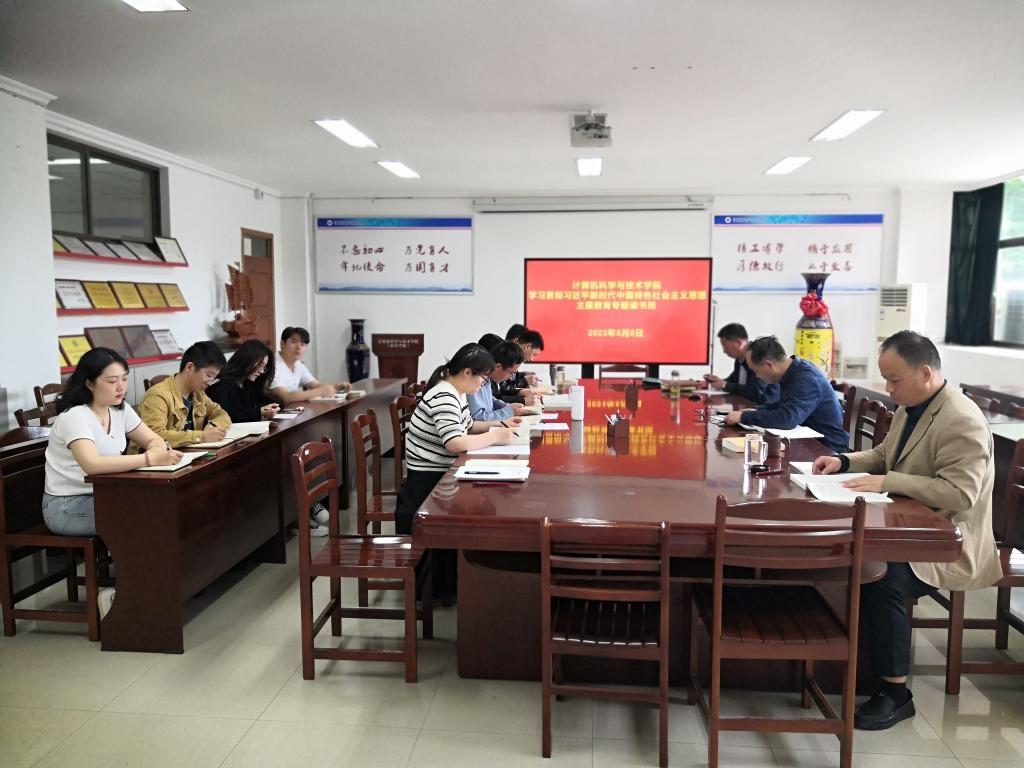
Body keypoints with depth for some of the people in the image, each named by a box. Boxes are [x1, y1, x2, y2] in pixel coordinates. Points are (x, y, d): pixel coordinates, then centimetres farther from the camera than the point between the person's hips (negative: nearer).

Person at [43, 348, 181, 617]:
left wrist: (158, 450, -20)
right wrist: (149, 459, -42)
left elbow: (154, 440, 5)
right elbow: (92, 464, -39)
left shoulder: (120, 410, 2)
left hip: (102, 497, 7)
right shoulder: (74, 417, -22)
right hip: (67, 506, -7)